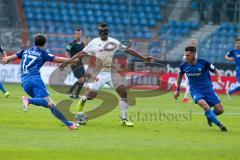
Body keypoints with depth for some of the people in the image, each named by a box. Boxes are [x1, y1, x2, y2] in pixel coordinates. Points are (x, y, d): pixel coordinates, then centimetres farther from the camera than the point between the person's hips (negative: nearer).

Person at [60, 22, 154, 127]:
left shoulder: (114, 42, 8)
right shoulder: (94, 42, 4)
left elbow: (128, 50, 10)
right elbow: (82, 53, 4)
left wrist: (144, 58, 6)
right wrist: (67, 62, -2)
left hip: (112, 73, 2)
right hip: (99, 73, -2)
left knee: (123, 92, -12)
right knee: (91, 95, -10)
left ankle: (124, 119, -5)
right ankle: (83, 100, 28)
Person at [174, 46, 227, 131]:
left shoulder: (203, 63, -16)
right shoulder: (184, 65, -8)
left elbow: (216, 71, -4)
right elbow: (180, 75, 14)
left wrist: (219, 80, -22)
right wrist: (177, 90, 18)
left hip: (208, 89, 0)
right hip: (195, 90, 0)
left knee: (220, 110, -4)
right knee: (205, 106, -29)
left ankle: (210, 116, 30)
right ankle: (220, 125, -18)